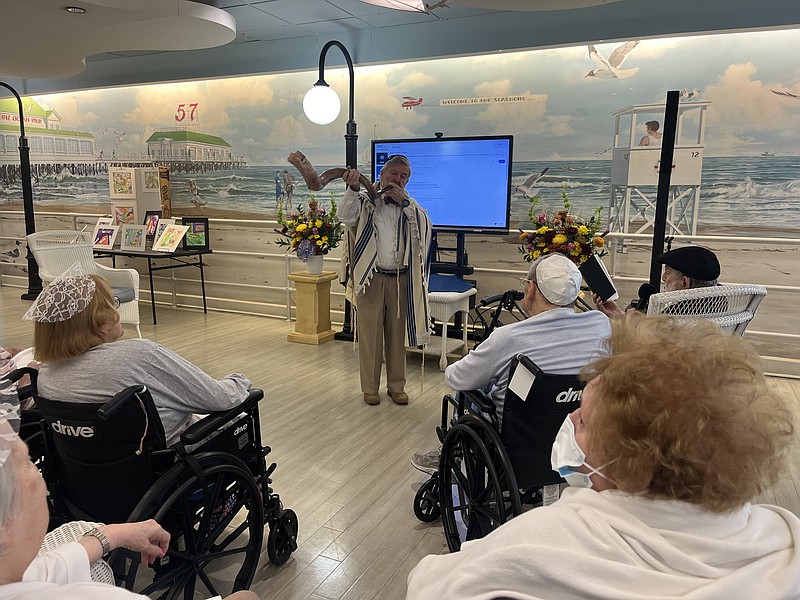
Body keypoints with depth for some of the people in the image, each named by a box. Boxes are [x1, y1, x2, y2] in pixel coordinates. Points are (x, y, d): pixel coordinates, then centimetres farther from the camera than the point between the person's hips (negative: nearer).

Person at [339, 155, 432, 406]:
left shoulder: (409, 205, 11)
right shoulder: (366, 203, 2)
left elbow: (425, 226, -5)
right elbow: (346, 217, -15)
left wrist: (405, 202, -13)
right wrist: (352, 189, -26)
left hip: (401, 280, 3)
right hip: (371, 279, -3)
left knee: (397, 335, 11)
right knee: (370, 335, 5)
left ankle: (396, 386, 24)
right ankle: (370, 387, 18)